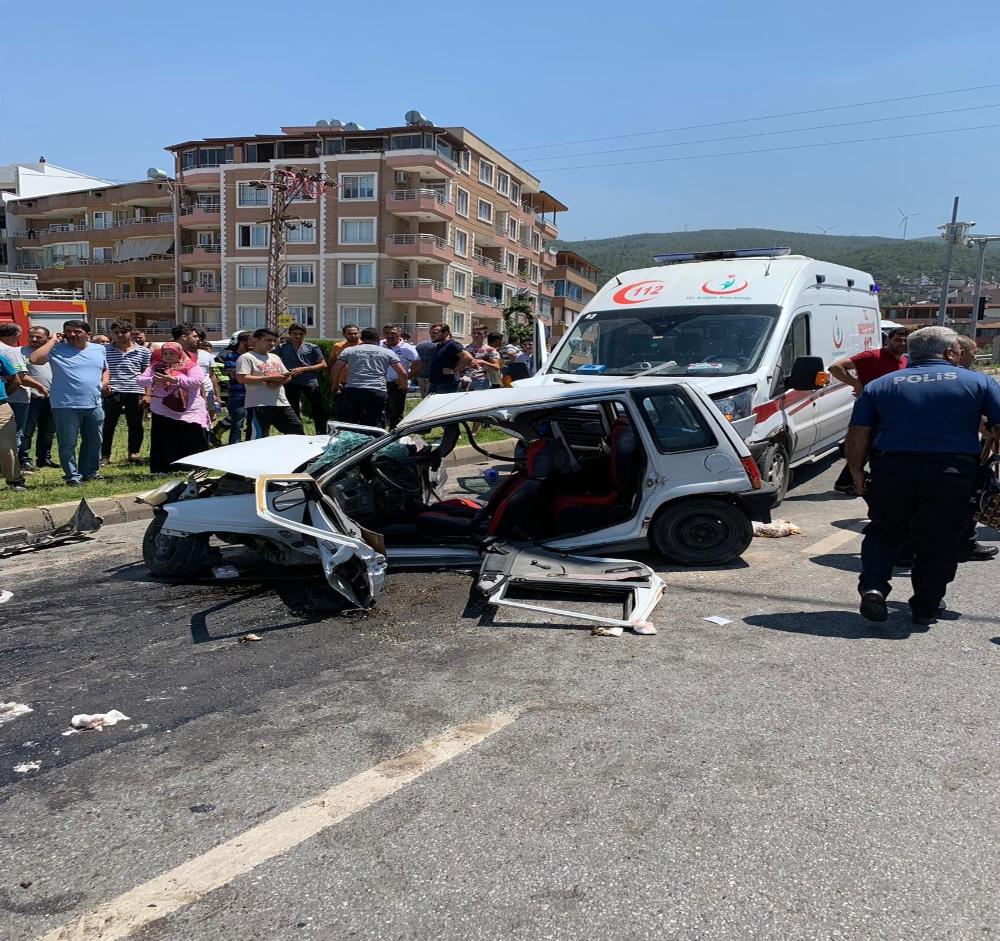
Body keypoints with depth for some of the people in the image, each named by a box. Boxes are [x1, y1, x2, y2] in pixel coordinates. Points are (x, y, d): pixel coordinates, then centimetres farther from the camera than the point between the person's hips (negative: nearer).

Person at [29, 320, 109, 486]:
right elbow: (34, 359, -19)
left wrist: (104, 382, 5)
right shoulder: (57, 349, -4)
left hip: (94, 405, 4)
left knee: (94, 442, 14)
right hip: (65, 406, -4)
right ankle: (73, 476, 11)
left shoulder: (99, 349, 10)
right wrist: (52, 341, -12)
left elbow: (105, 369, 26)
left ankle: (90, 472, 28)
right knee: (68, 444, 1)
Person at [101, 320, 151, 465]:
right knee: (108, 425, 1)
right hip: (112, 393, 0)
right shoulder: (105, 350, 7)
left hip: (135, 393, 0)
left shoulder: (143, 351, 7)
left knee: (135, 425, 6)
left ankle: (134, 453, 19)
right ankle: (105, 455, 7)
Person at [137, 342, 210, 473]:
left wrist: (175, 380, -28)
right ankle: (164, 468, 11)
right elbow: (139, 380, 6)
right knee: (165, 443, 3)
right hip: (163, 413, 3)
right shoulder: (155, 367, 13)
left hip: (190, 412, -3)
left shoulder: (191, 366, 2)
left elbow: (197, 380, -16)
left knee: (193, 442, 0)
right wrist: (153, 380, -17)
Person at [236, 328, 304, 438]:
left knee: (297, 431, 8)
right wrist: (270, 378, -15)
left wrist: (280, 381, -5)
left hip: (281, 403, 7)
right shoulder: (246, 358, -3)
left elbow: (287, 376, 21)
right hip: (259, 405, -7)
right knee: (259, 439, -8)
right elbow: (242, 378, -16)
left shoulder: (275, 357, 20)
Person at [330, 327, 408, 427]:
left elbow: (335, 370, 9)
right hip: (377, 392, -1)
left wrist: (336, 384, 27)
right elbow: (403, 374, 8)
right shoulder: (388, 352, 13)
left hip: (352, 390, 1)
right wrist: (404, 386, 27)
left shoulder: (349, 350, 15)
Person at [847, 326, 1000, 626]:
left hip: (892, 469, 2)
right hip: (952, 471, -1)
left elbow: (857, 435, 4)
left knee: (883, 531, 18)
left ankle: (873, 587, 1)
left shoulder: (879, 385, 10)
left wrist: (856, 471, 10)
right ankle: (926, 607, 20)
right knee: (938, 540, 13)